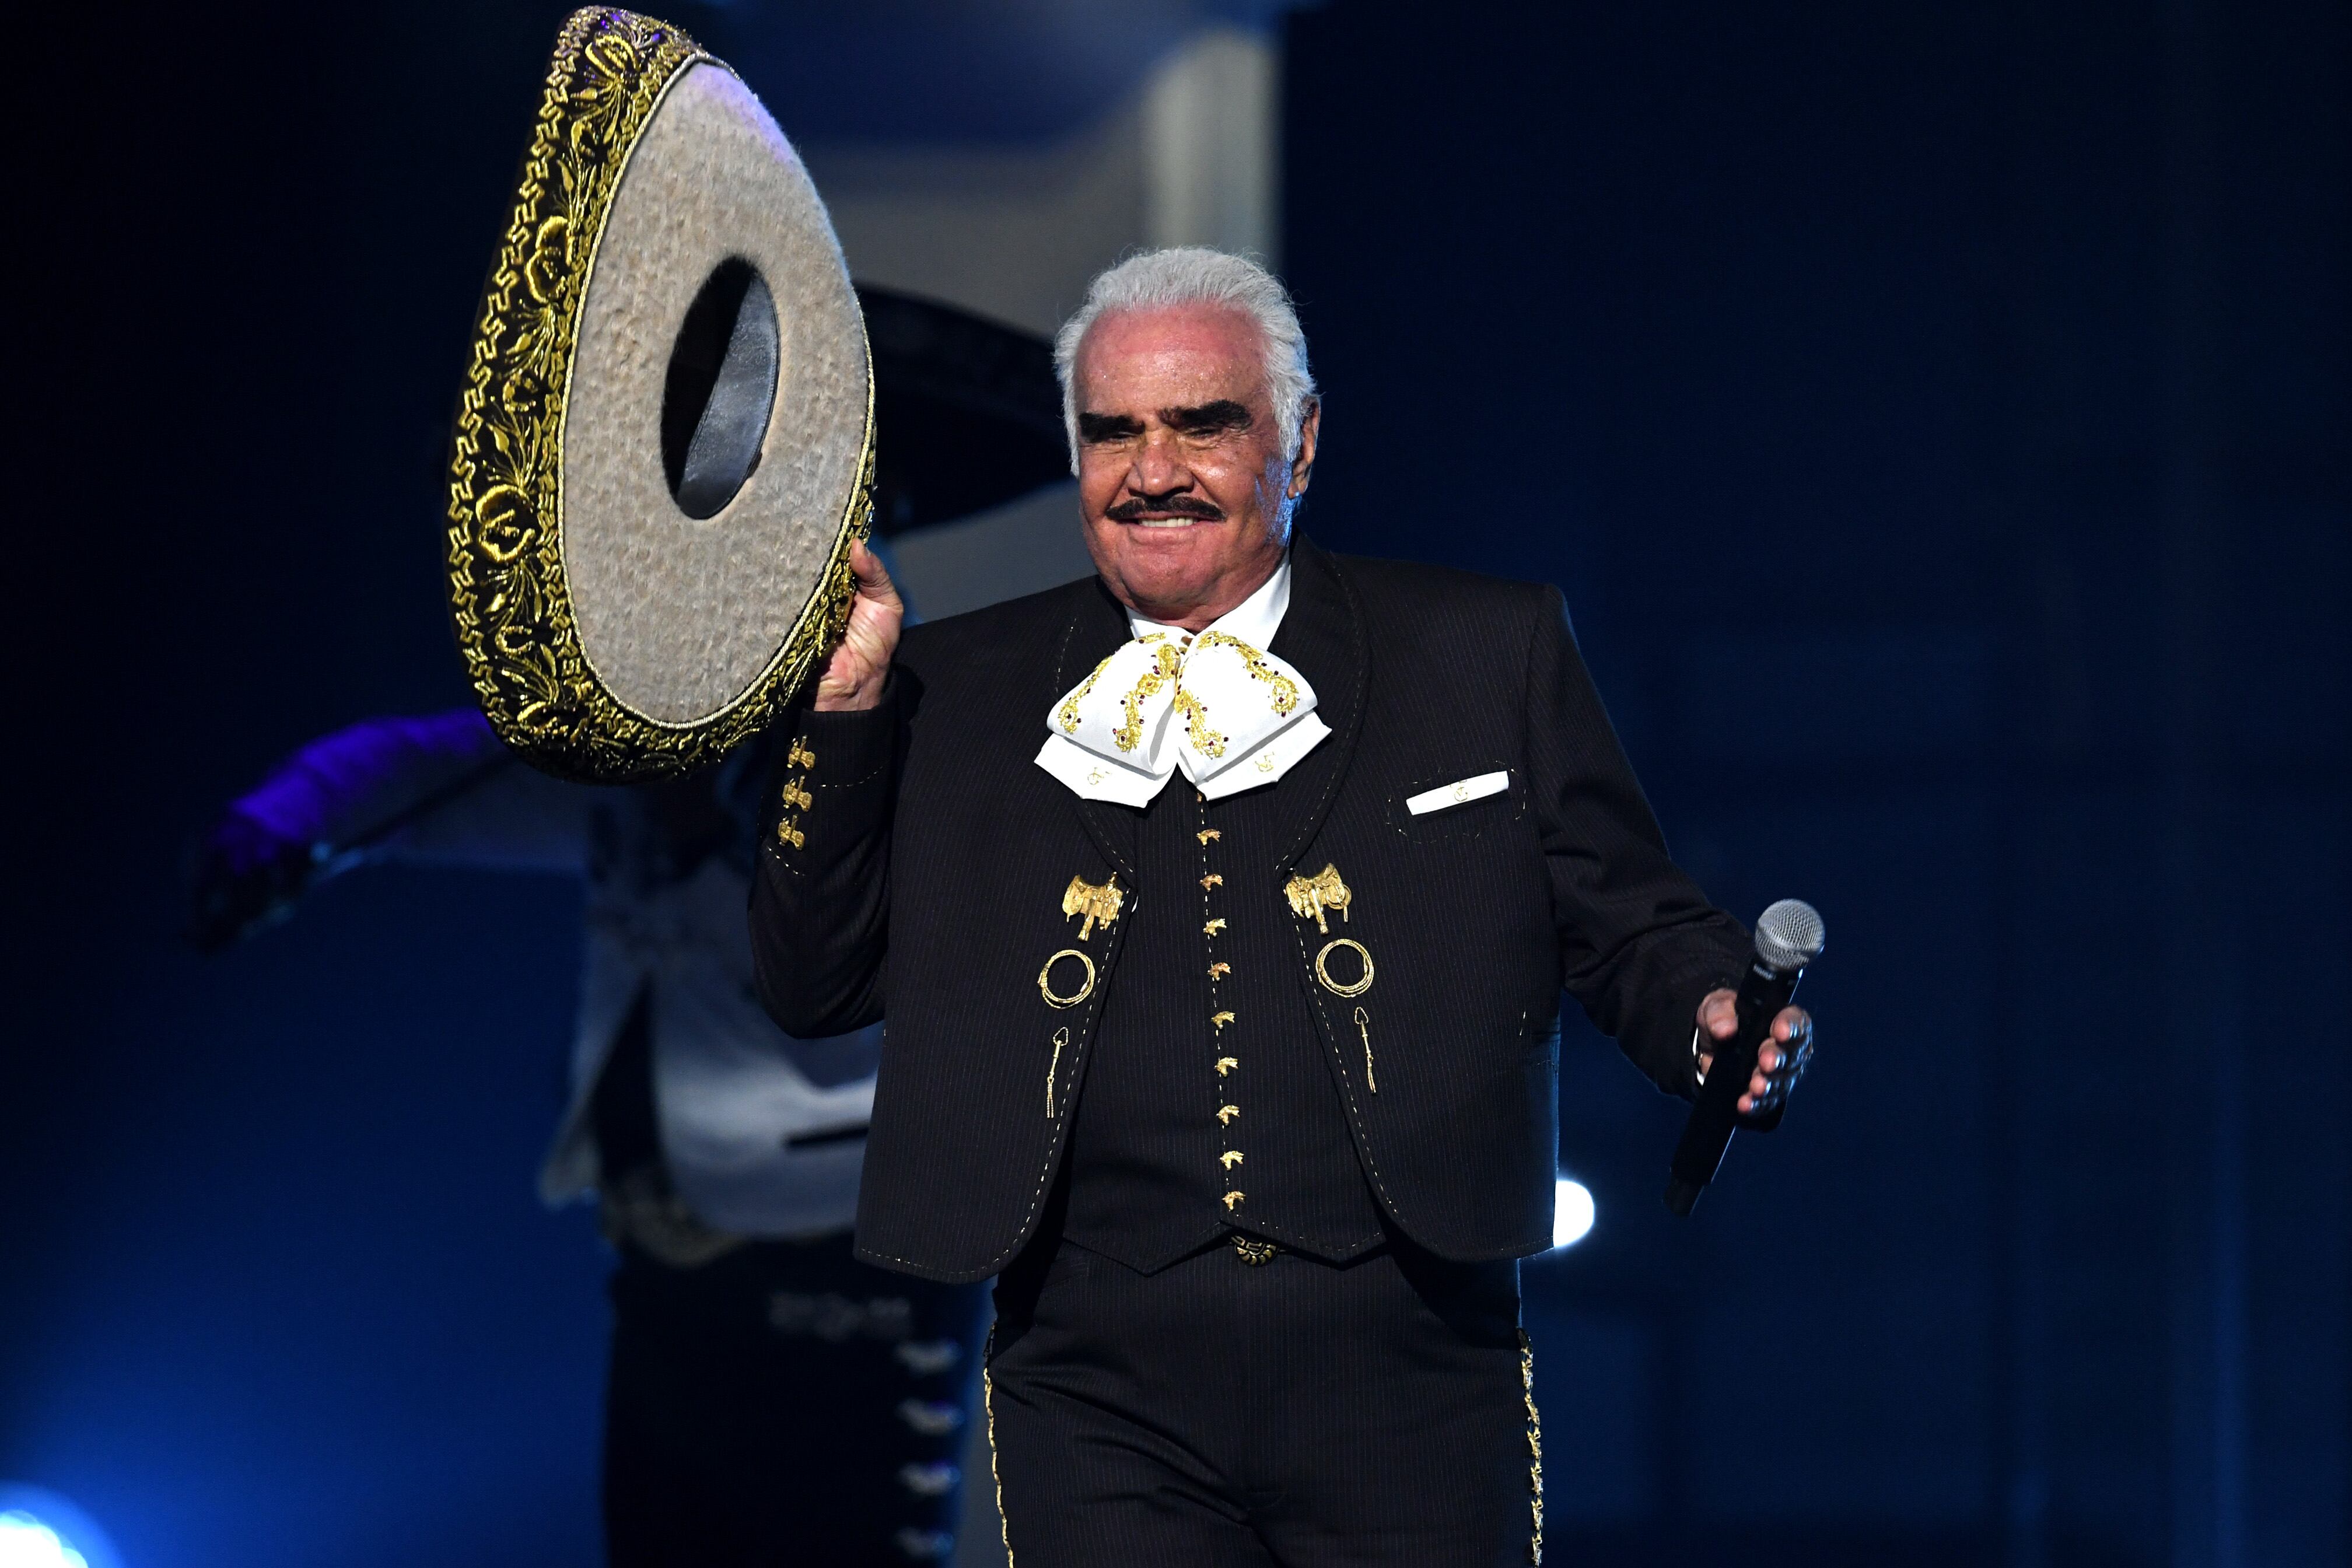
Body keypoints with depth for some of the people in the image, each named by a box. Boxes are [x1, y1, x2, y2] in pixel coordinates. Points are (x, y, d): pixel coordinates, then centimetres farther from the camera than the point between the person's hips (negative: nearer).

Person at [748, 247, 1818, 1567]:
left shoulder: (1490, 655, 8)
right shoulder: (966, 692, 12)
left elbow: (1635, 930, 9)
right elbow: (818, 985, 11)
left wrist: (1721, 1018, -13)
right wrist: (841, 709, 0)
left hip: (1407, 1381, -1)